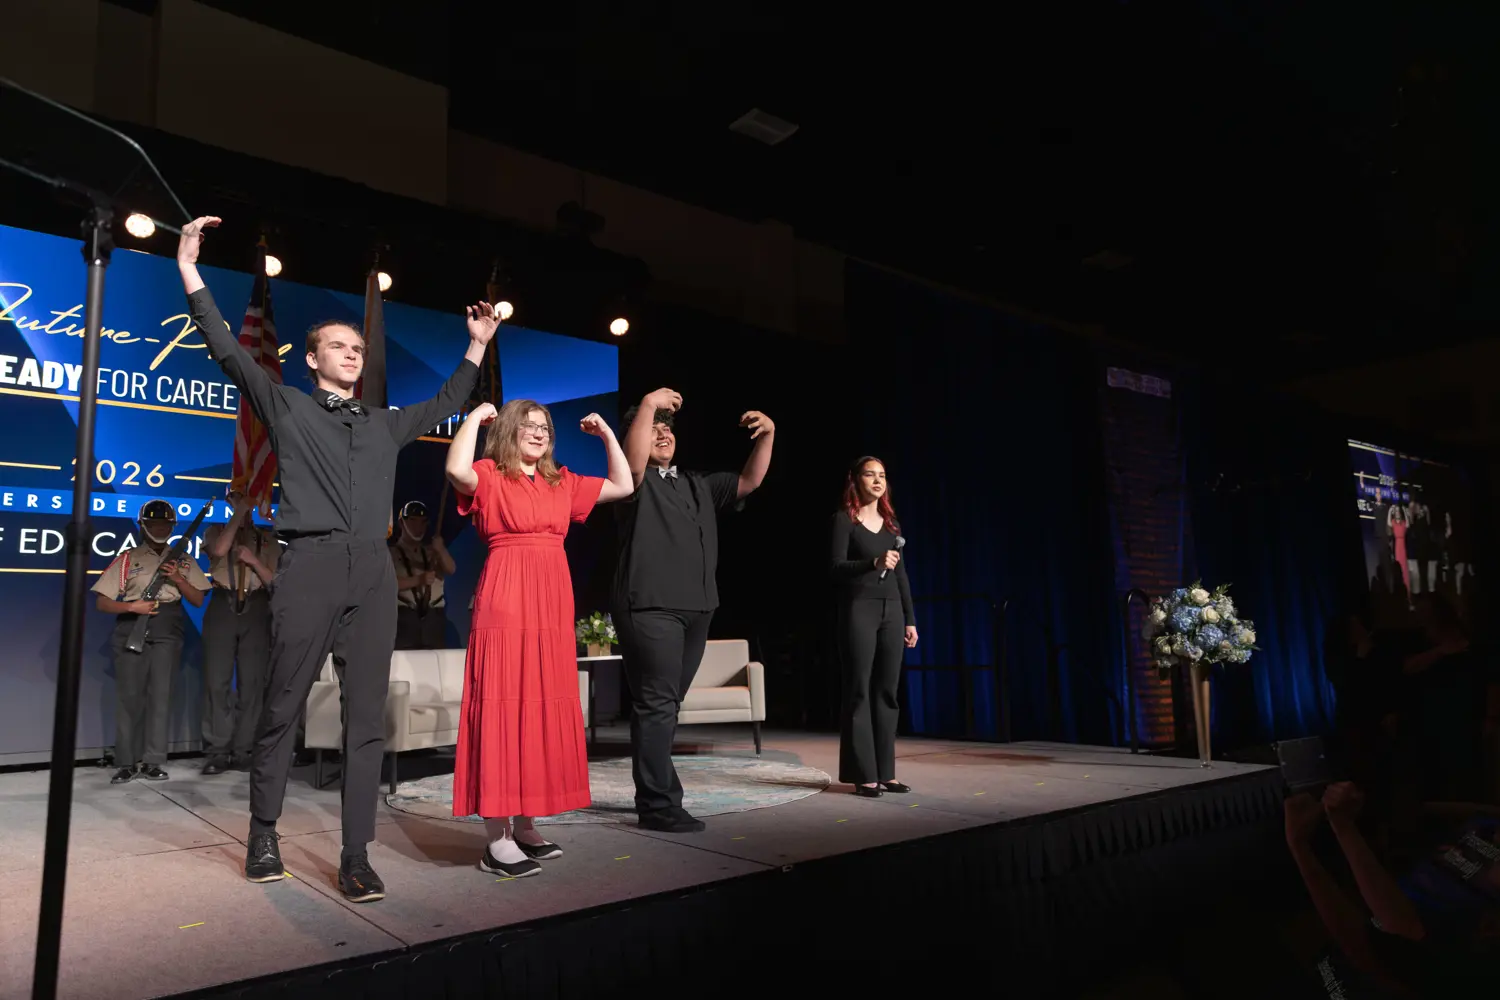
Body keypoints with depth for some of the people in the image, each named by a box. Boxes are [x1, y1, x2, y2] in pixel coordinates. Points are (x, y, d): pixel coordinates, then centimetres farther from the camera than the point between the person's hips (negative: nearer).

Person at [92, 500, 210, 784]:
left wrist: (178, 579, -6)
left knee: (159, 694, -3)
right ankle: (126, 763, 5)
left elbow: (198, 600, 9)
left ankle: (152, 762, 1)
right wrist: (132, 607, -13)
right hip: (131, 629, -1)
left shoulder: (183, 560, 14)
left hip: (167, 632, 1)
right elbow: (102, 602, 5)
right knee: (128, 695, -2)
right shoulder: (127, 559, 8)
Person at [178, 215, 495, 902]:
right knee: (282, 708, 2)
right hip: (311, 566, -3)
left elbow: (445, 405, 34)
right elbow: (230, 352, 4)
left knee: (367, 716, -1)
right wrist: (190, 274, -1)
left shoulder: (385, 424, 23)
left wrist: (477, 347, 34)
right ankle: (263, 837, 21)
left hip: (373, 571, 3)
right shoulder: (287, 407, 12)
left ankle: (355, 858, 3)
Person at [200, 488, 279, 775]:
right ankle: (217, 752, 0)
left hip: (255, 609, 1)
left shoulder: (268, 539, 15)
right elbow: (219, 550, -10)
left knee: (252, 682, -1)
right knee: (216, 680, -4)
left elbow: (274, 580, 6)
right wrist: (238, 515, -6)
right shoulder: (216, 531, 14)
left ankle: (242, 751, 4)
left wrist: (253, 561, -10)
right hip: (223, 607, -1)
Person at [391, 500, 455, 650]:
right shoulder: (391, 553, 8)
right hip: (404, 617, -3)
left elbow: (451, 570, 2)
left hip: (434, 618, 3)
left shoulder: (432, 552, 20)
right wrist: (418, 580, -16)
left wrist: (441, 550, -16)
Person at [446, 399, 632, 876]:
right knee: (502, 709, -5)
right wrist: (475, 417, -10)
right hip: (505, 603, -7)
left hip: (553, 606, 7)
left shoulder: (562, 482, 17)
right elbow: (457, 470, -23)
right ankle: (497, 840, 0)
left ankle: (524, 826, 20)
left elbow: (623, 486, 20)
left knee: (545, 709, 9)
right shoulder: (489, 476, 0)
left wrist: (607, 434, 16)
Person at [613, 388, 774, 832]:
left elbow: (748, 482, 15)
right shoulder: (637, 481, 2)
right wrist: (649, 404, -27)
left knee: (666, 705, 14)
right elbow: (632, 461, -22)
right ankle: (659, 804, -5)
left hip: (695, 609, 7)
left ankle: (653, 795, 23)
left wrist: (767, 436, 2)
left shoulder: (698, 485, 22)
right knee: (656, 704, -9)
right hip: (650, 607, -7)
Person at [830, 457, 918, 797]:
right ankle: (863, 774, 0)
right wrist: (873, 562, -25)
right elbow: (837, 568, -10)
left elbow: (901, 575, 16)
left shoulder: (891, 522, 16)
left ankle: (885, 772, 11)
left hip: (891, 610, 5)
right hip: (859, 608, -5)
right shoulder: (844, 519, 0)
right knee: (860, 691, -4)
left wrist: (910, 619, 12)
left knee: (887, 691, 5)